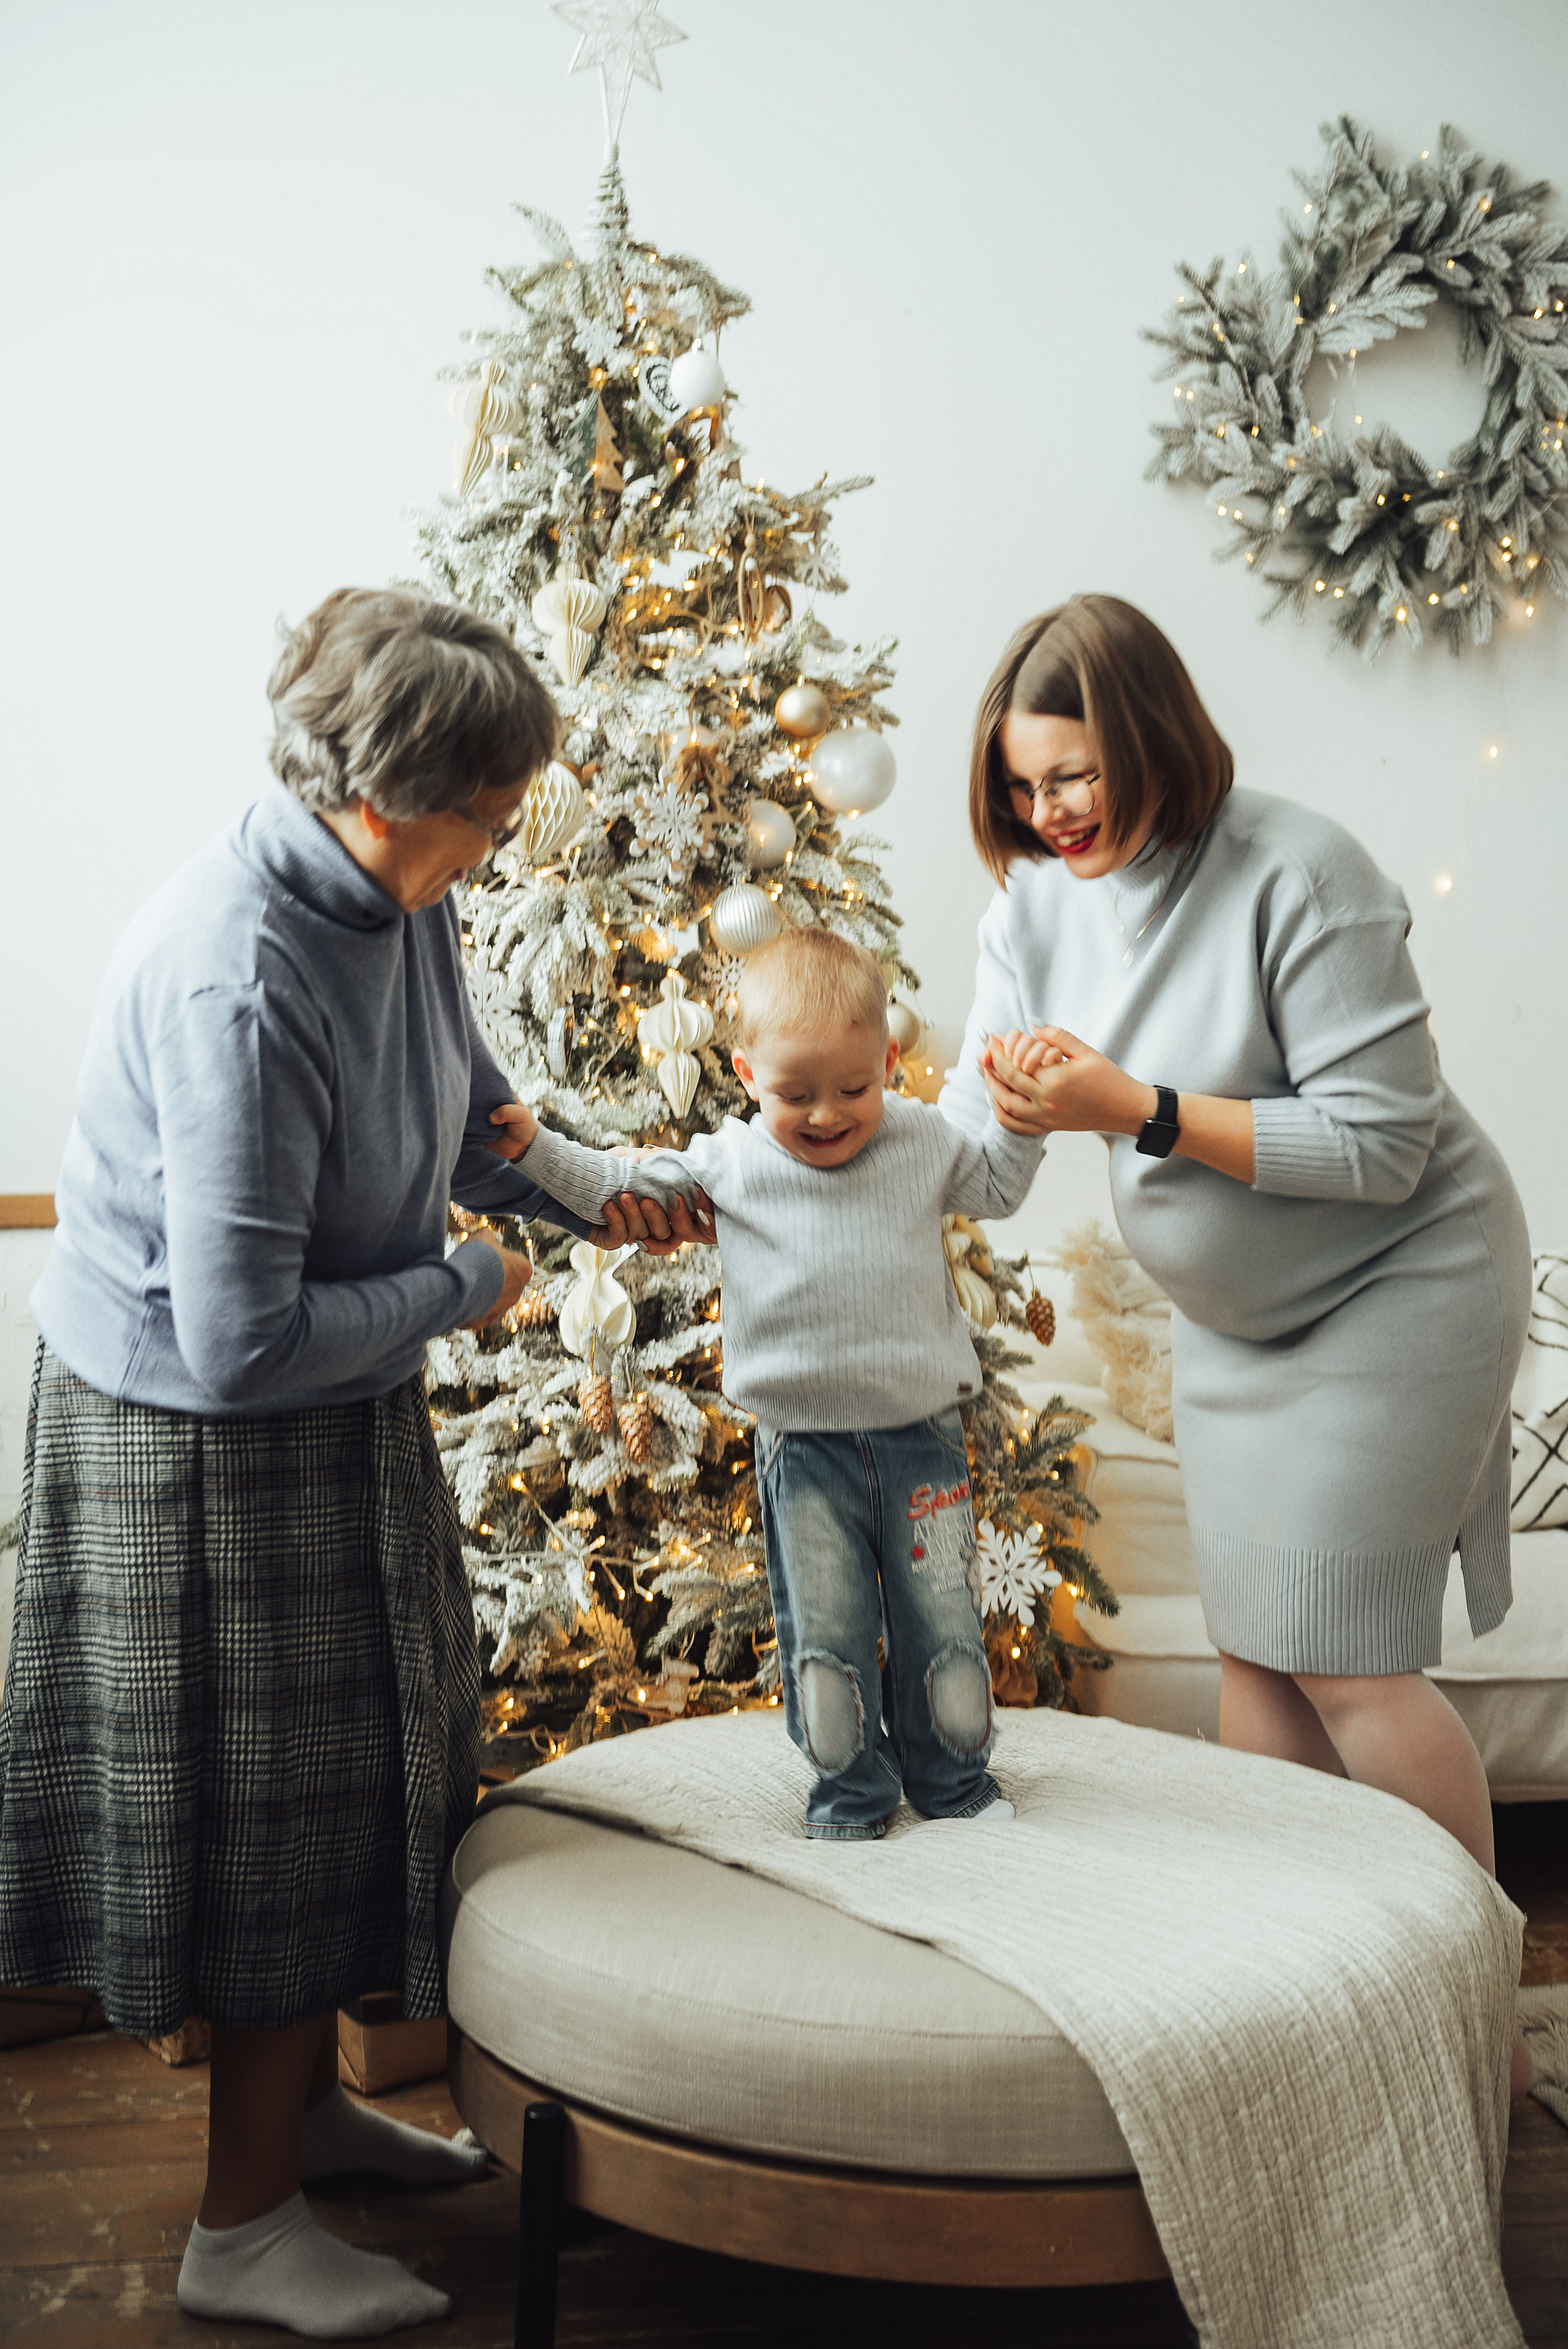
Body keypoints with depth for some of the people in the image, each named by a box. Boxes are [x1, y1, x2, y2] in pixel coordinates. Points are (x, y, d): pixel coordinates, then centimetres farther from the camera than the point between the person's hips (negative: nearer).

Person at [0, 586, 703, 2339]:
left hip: (333, 1410, 9)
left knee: (356, 1770, 22)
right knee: (274, 1809, 5)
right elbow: (242, 1337, -30)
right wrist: (463, 1290, -18)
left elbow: (461, 1111, 14)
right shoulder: (238, 984, -33)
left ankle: (307, 2098, 45)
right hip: (207, 1447, -9)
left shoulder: (392, 897, -5)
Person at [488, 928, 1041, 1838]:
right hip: (803, 1447, -1)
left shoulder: (923, 1140, 2)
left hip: (921, 1432, 1)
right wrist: (535, 1145, 0)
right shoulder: (727, 1162, -2)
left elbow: (996, 1188, 20)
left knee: (943, 1623, 8)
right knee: (824, 1632, 5)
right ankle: (853, 1788, 23)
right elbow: (619, 1192, 9)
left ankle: (953, 1779, 28)